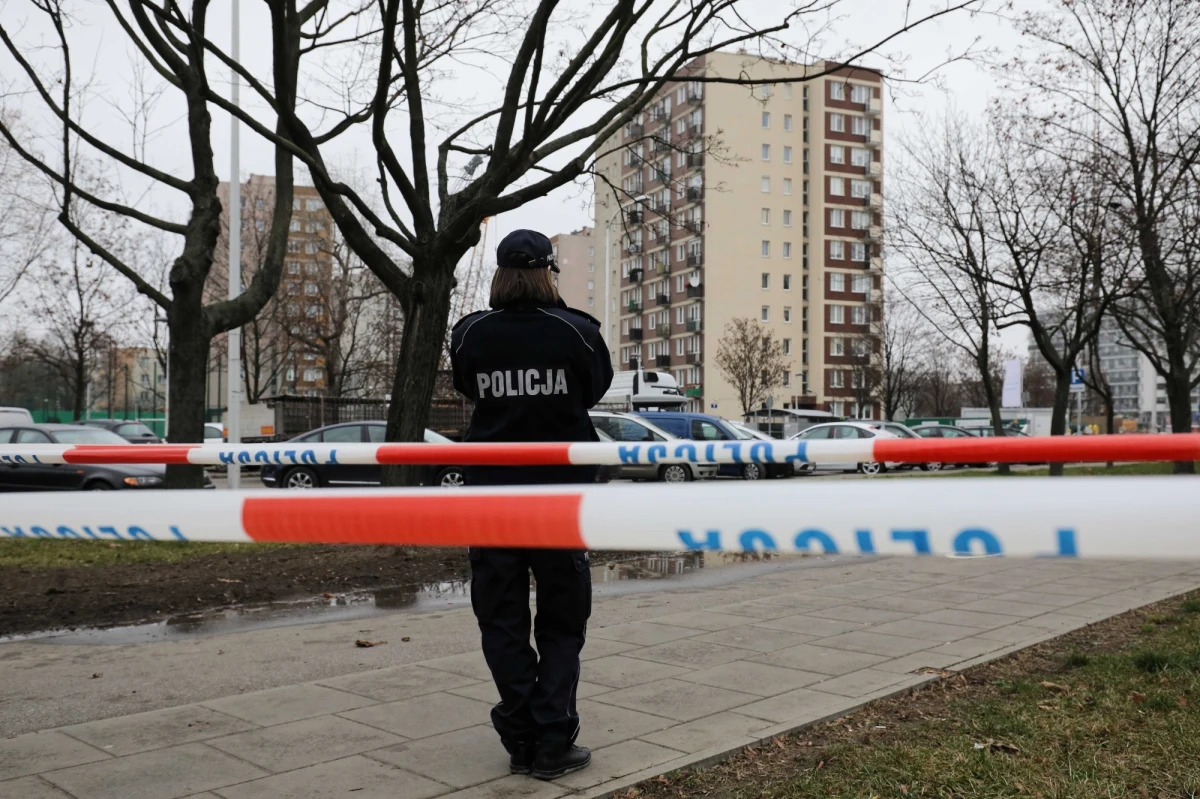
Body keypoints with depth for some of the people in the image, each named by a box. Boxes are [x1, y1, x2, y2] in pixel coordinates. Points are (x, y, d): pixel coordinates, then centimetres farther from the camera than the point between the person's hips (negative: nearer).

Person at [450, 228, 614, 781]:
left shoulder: (471, 335, -4)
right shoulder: (576, 332, -9)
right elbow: (597, 388, 8)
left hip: (492, 493, 1)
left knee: (503, 622, 11)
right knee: (561, 624, 10)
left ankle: (520, 741, 13)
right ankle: (553, 745, 9)